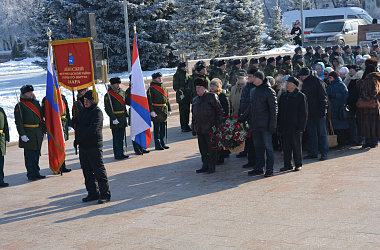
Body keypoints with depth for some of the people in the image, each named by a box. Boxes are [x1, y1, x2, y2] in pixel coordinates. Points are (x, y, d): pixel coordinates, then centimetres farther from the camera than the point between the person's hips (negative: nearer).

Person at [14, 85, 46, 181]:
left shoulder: (36, 103, 13)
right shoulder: (20, 106, -6)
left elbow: (41, 118, 18)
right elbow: (18, 122, -10)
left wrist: (43, 131, 15)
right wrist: (22, 134, -17)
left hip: (38, 133, 6)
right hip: (28, 133, -6)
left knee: (37, 153, 11)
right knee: (29, 154, -1)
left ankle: (36, 173, 19)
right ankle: (30, 174, 5)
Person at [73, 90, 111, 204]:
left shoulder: (97, 111, -10)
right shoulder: (83, 111, 17)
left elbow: (92, 129, -19)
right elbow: (77, 124, 24)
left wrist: (79, 139, -17)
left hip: (94, 146, -8)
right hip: (83, 146, 9)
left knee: (99, 170, -6)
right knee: (87, 171, 12)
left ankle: (105, 194, -1)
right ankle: (93, 193, 21)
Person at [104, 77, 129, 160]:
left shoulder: (122, 92, 13)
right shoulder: (108, 95, -10)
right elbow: (107, 108, -14)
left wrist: (126, 116, 14)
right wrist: (113, 119, -18)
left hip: (122, 118, 7)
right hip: (115, 120, -7)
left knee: (121, 137, 12)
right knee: (116, 138, -3)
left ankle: (121, 153, 20)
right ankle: (117, 155, 2)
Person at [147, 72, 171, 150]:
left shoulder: (164, 88, 14)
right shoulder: (151, 88, -7)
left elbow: (167, 99, 19)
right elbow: (149, 101, -11)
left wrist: (169, 110, 14)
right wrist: (151, 111, -19)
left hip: (164, 112, 7)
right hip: (156, 112, -7)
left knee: (163, 129, 11)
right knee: (157, 129, -1)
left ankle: (163, 144, 20)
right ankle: (157, 145, 4)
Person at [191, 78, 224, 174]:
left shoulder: (212, 97, -3)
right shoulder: (195, 100, 15)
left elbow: (219, 111, -3)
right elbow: (193, 115, 21)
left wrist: (218, 124, -8)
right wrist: (193, 128, 16)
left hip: (210, 128, -6)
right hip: (199, 129, 6)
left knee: (211, 149, 0)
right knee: (202, 149, 10)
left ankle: (211, 167, 8)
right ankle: (205, 165, 20)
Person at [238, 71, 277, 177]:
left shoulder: (269, 91, -8)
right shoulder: (253, 91, 13)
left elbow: (273, 109, -9)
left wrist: (272, 125, -14)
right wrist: (242, 118, 13)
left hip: (265, 125, -7)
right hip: (255, 125, 7)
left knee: (268, 147, -1)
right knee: (258, 147, 10)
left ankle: (269, 169, 4)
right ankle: (259, 168, 17)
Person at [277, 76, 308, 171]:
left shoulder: (301, 96, -5)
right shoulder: (283, 96, 12)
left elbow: (303, 114, -6)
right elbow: (279, 112, 17)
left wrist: (300, 127, -12)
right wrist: (279, 125, 10)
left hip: (295, 127, -6)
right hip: (284, 127, 6)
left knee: (296, 146, 3)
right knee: (286, 147, 8)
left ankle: (298, 164, 14)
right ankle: (287, 164, 17)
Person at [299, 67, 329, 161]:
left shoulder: (317, 81, -8)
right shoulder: (304, 83, 14)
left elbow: (323, 96, -12)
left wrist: (322, 109, -18)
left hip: (318, 112, -7)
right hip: (309, 113, 7)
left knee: (322, 132, -2)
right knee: (311, 133, 8)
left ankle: (324, 153, 2)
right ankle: (313, 152, 14)